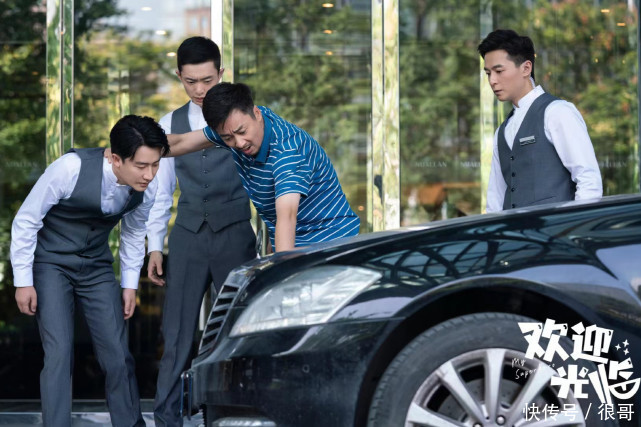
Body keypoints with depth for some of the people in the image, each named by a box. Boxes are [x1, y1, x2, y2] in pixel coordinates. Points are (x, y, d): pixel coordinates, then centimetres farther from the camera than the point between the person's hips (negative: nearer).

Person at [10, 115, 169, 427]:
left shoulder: (147, 187, -14)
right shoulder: (71, 168, -29)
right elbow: (25, 221, -16)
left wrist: (130, 284, 10)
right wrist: (23, 281, -12)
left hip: (97, 267, 4)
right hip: (52, 263, -4)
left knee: (118, 356, 0)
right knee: (59, 354, -14)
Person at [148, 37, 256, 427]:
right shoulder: (170, 125, 8)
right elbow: (160, 190, 11)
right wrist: (155, 245, 5)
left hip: (235, 235, -2)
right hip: (188, 237, 2)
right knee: (178, 333, 1)